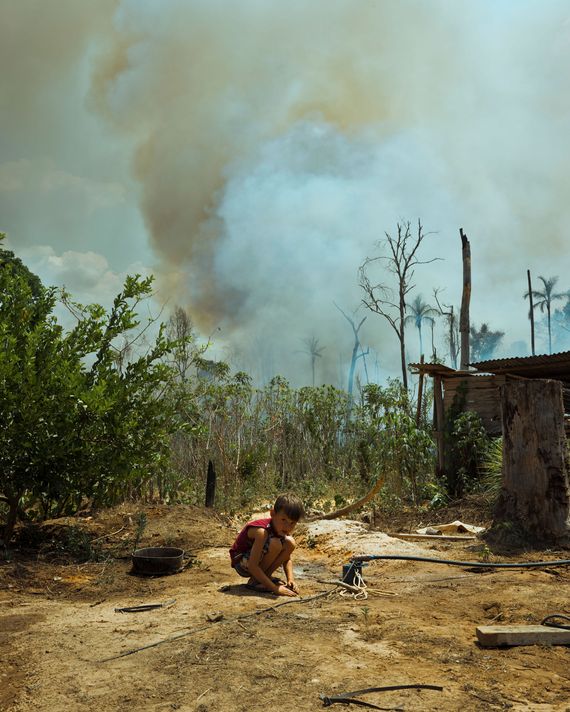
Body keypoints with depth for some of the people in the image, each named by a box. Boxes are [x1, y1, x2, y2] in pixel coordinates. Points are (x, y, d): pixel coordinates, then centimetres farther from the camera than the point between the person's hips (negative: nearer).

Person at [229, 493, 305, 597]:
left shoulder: (282, 530, -8)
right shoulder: (262, 531, -31)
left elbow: (287, 559, 3)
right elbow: (252, 566, -33)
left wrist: (290, 579, -15)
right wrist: (275, 588, -34)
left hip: (259, 562, 7)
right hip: (242, 562, -7)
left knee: (290, 543, -9)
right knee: (275, 543, -30)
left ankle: (266, 576, 1)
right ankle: (254, 581, -13)